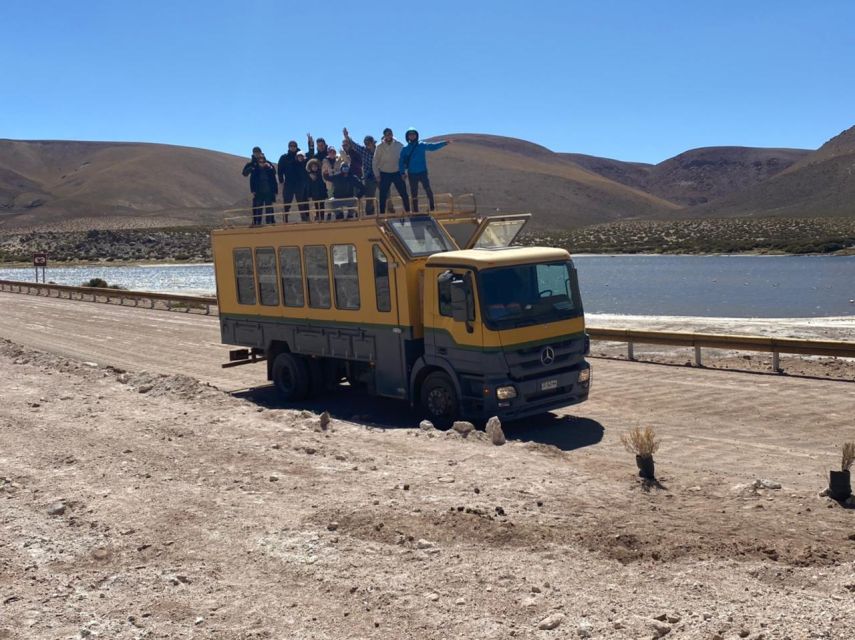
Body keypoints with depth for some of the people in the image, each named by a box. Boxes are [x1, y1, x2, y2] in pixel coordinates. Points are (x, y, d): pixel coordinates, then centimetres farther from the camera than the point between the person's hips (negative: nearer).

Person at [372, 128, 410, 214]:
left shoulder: (399, 145, -2)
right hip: (385, 174, 0)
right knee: (383, 196, 1)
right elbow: (375, 162, -1)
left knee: (404, 193, -1)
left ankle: (408, 211, 10)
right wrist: (377, 175, -3)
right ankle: (382, 213, 10)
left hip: (397, 173, 0)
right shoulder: (380, 147, -5)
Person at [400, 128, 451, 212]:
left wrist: (444, 142, -24)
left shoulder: (422, 145, 1)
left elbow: (433, 146, -10)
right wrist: (403, 172, -7)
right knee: (414, 194, 7)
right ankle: (415, 211, 16)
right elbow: (401, 161, 4)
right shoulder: (405, 149, 4)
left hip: (423, 172, -1)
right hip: (412, 174, 1)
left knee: (429, 191, -7)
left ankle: (432, 209, 1)